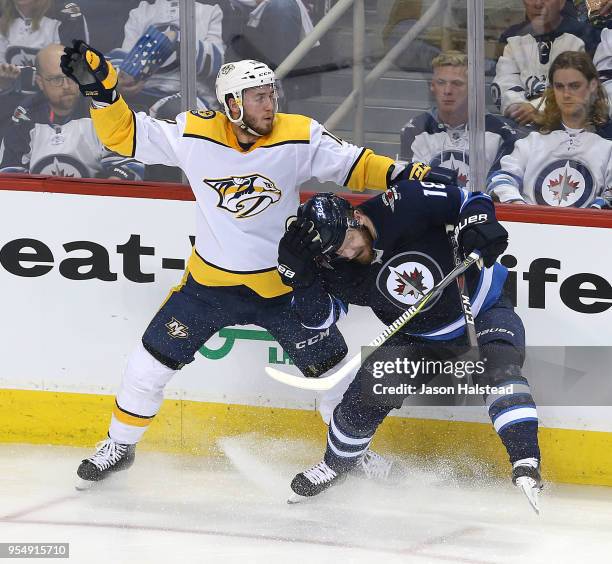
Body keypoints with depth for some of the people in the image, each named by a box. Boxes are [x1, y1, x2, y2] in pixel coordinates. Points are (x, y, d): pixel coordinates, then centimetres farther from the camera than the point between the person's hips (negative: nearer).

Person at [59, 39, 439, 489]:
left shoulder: (299, 136, -15)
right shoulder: (195, 135, -13)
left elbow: (353, 166, -10)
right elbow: (125, 134, -7)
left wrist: (401, 174, -26)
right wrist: (100, 88, -20)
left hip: (282, 282, -1)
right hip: (211, 280, 1)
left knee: (331, 367, -1)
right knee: (153, 360, 3)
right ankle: (119, 446, 24)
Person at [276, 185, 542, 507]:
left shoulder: (404, 205, -26)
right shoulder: (336, 268, -14)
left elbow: (469, 202, -17)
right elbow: (319, 318, -15)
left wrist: (478, 226, -37)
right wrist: (299, 274, -27)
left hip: (483, 310, -3)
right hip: (420, 339, 4)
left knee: (498, 367, -31)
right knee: (371, 384, -8)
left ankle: (525, 460, -33)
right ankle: (335, 465, 17)